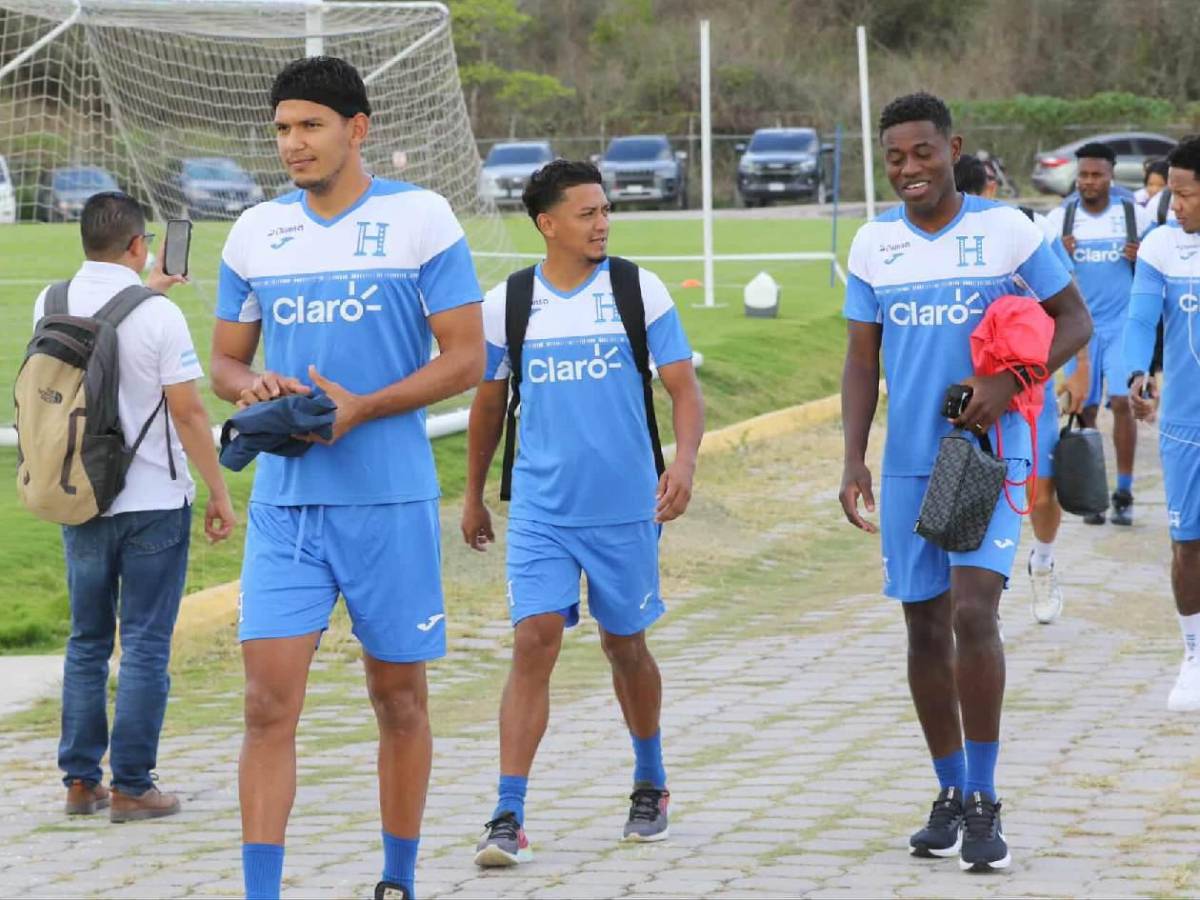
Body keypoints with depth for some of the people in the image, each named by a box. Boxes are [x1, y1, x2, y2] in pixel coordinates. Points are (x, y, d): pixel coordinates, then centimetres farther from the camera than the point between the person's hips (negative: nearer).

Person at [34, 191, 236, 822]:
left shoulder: (50, 307, 2)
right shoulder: (158, 316, -14)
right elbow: (188, 413, -12)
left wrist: (150, 288, 35)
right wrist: (220, 494, -4)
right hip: (153, 503, -5)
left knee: (86, 643, 14)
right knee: (145, 647, 1)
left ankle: (80, 781, 14)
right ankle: (131, 787, 2)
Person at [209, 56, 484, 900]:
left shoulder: (421, 219, -4)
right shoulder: (255, 232, 9)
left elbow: (466, 357, -6)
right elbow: (225, 360, 16)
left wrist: (360, 408, -17)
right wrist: (252, 386, -8)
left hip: (390, 499, -2)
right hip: (284, 504, 3)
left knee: (400, 699, 8)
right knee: (269, 704, -7)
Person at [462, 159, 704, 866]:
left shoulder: (639, 290, -2)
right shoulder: (506, 304, 1)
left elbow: (685, 387, -3)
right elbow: (489, 403, 15)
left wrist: (685, 464, -20)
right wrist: (474, 496, 21)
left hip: (626, 507, 0)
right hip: (540, 509, 0)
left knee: (625, 645, 12)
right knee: (534, 641, -12)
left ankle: (651, 783, 35)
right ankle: (509, 819, -13)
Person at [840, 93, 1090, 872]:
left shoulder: (1007, 229, -7)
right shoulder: (874, 244, 3)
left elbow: (1074, 319, -1)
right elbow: (862, 359, 7)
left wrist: (1010, 383, -17)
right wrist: (854, 459, -4)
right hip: (910, 464, 4)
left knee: (973, 612, -17)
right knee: (926, 627, 8)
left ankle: (985, 802, -9)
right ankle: (950, 795, 21)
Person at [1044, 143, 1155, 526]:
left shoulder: (1135, 215, 0)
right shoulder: (1059, 218, 3)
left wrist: (1143, 259, -12)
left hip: (1123, 324, -1)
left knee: (1122, 402, -11)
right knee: (1084, 409, 2)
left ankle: (1124, 492, -3)